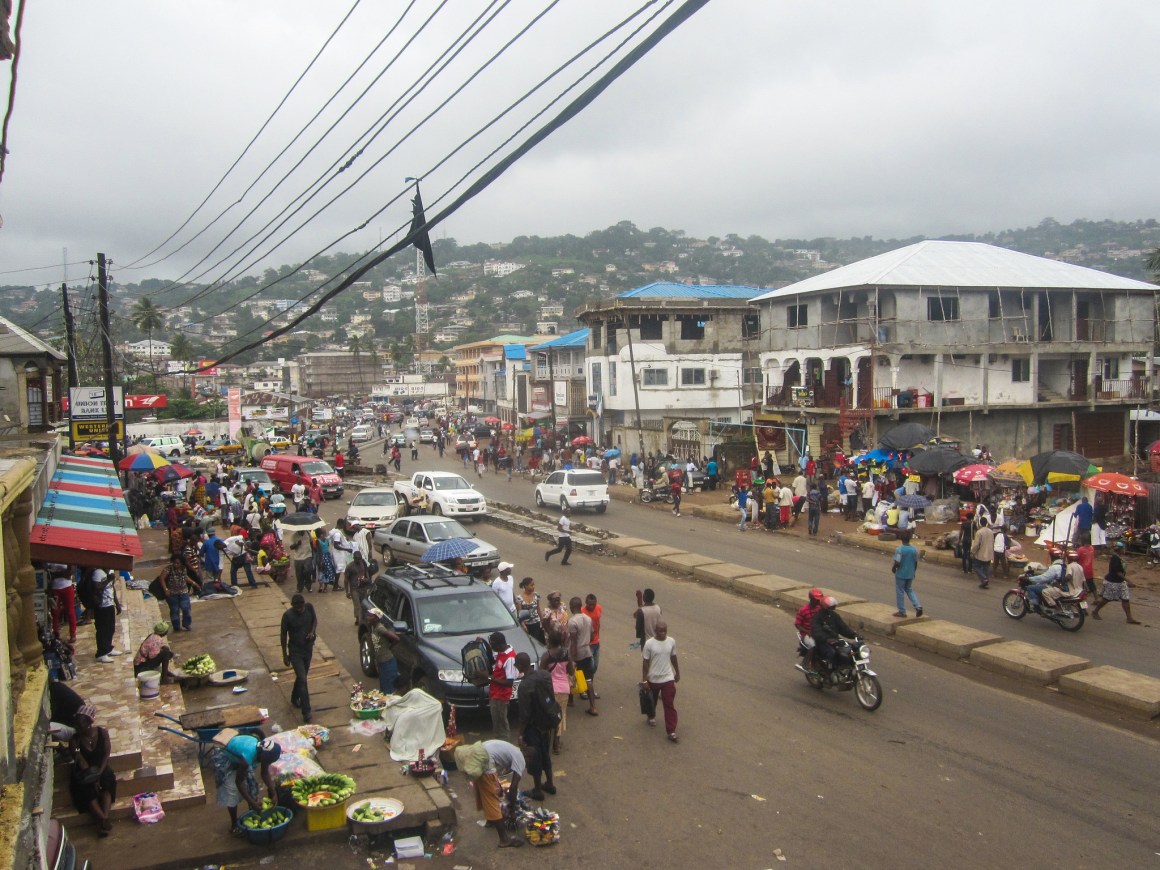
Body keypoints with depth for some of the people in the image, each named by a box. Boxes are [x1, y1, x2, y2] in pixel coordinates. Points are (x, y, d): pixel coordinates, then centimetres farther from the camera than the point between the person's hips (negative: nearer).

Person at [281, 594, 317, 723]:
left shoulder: (309, 607, -12)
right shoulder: (287, 615, -21)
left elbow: (314, 619, 7)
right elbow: (284, 635, -11)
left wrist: (313, 631, -14)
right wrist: (285, 655, -7)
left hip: (308, 648, 4)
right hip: (295, 651, -4)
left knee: (301, 676, 20)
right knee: (302, 680, -11)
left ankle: (294, 699, 44)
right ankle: (306, 712, -9)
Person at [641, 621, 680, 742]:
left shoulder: (672, 641, -6)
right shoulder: (649, 643, -15)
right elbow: (645, 662, -10)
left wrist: (677, 672, 16)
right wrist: (644, 680, -11)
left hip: (668, 678, 1)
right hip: (653, 679, -1)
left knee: (669, 705, -4)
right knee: (652, 701, 22)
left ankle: (671, 731, -2)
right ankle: (652, 716, 49)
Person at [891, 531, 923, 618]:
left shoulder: (899, 549, -20)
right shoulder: (914, 549, -3)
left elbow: (897, 563, -23)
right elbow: (916, 563, 5)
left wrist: (893, 568, -3)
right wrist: (913, 572, 19)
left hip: (901, 574, -5)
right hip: (910, 575, 5)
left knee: (900, 592, 7)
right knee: (909, 590, 22)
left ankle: (902, 611, 13)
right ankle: (918, 606, 7)